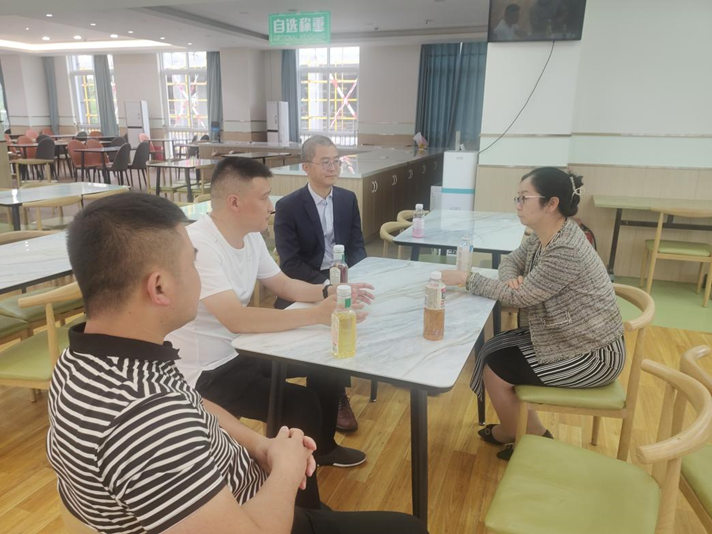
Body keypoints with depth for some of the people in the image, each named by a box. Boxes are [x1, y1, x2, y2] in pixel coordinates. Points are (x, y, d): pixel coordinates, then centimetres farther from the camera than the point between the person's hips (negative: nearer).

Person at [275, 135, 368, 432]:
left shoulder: (348, 199, 6)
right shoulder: (288, 206, -9)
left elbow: (357, 247, 7)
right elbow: (290, 263, -15)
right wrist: (325, 285, -28)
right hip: (303, 286, -4)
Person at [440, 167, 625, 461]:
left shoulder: (566, 251, -29)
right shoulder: (544, 235, -1)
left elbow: (520, 296, -24)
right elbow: (511, 261, 10)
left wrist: (466, 279, -17)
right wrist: (511, 278, -14)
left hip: (593, 355, -9)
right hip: (566, 336, 9)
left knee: (495, 370, -7)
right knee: (491, 351, 6)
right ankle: (514, 430, 22)